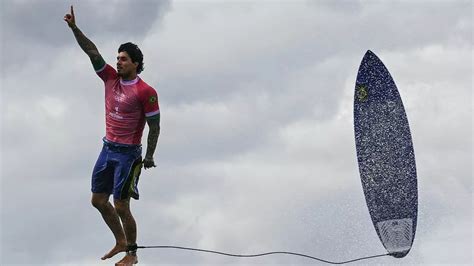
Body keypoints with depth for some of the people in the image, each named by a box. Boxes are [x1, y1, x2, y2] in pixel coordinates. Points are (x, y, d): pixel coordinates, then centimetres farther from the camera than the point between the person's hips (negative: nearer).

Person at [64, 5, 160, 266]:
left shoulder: (145, 92, -15)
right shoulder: (111, 78, 3)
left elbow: (154, 127, -10)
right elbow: (92, 52, -3)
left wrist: (149, 157, -9)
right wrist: (74, 28, -12)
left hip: (128, 154, -7)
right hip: (108, 149, 7)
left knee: (121, 207, -5)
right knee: (98, 200, 13)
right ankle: (120, 242, 30)